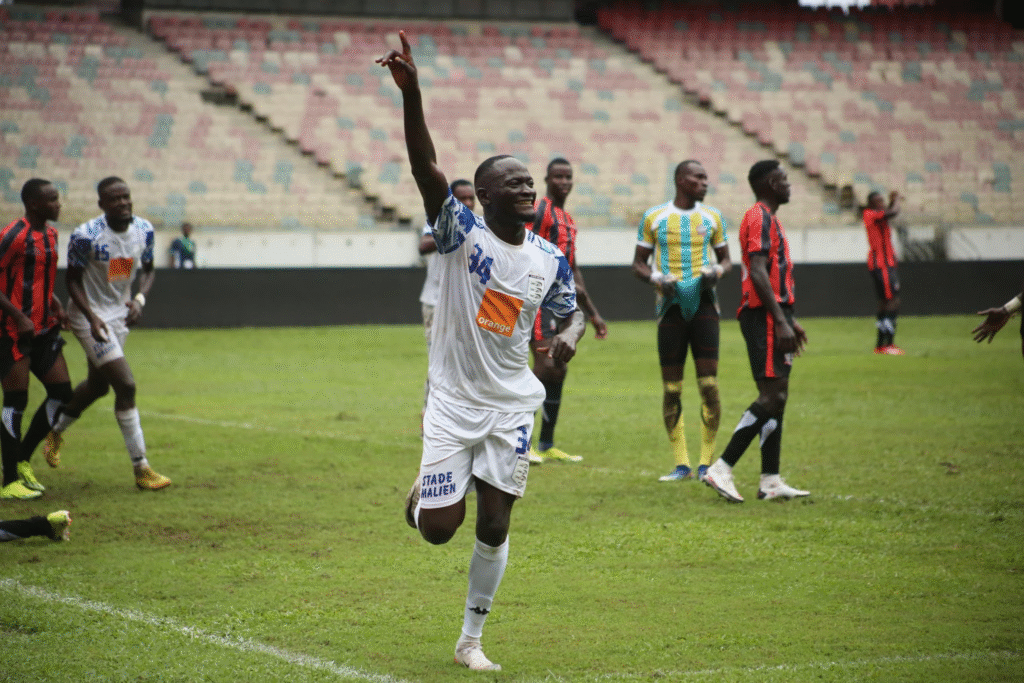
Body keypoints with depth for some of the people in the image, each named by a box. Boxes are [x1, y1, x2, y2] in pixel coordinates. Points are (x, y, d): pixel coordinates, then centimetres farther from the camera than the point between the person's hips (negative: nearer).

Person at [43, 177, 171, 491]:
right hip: (90, 317, -7)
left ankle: (55, 432, 48)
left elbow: (148, 269, 8)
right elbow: (73, 279, -13)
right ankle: (141, 469, -8)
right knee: (126, 385, -15)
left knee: (98, 385, 22)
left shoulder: (144, 230, -7)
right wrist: (92, 317, -26)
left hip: (119, 314, 7)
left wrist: (140, 299, -11)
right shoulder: (86, 236, -24)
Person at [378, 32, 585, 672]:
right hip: (454, 401, -3)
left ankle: (471, 640, 20)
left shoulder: (549, 259, 2)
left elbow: (573, 308, 19)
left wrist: (570, 334, -7)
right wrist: (411, 92, -40)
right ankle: (422, 493, 35)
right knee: (439, 527, -4)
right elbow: (426, 167, -25)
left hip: (511, 406, 3)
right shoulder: (463, 231, -11)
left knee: (494, 527, 3)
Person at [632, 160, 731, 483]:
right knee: (671, 389, 0)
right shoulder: (654, 217, 5)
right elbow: (638, 263, 11)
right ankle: (681, 463, 8)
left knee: (709, 384, -8)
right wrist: (656, 278, -10)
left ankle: (706, 462, 0)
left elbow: (725, 258, 18)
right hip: (670, 306, 0)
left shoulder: (712, 217, 10)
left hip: (704, 303, 0)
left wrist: (717, 271, -5)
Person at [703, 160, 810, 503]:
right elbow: (758, 272, -20)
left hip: (773, 315, 11)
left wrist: (789, 320, 25)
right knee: (772, 397, -14)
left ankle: (770, 481, 8)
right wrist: (781, 321, -23)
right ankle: (721, 469, -15)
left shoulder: (768, 218, 21)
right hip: (764, 317, -11)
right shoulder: (759, 218, -11)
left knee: (776, 397, 8)